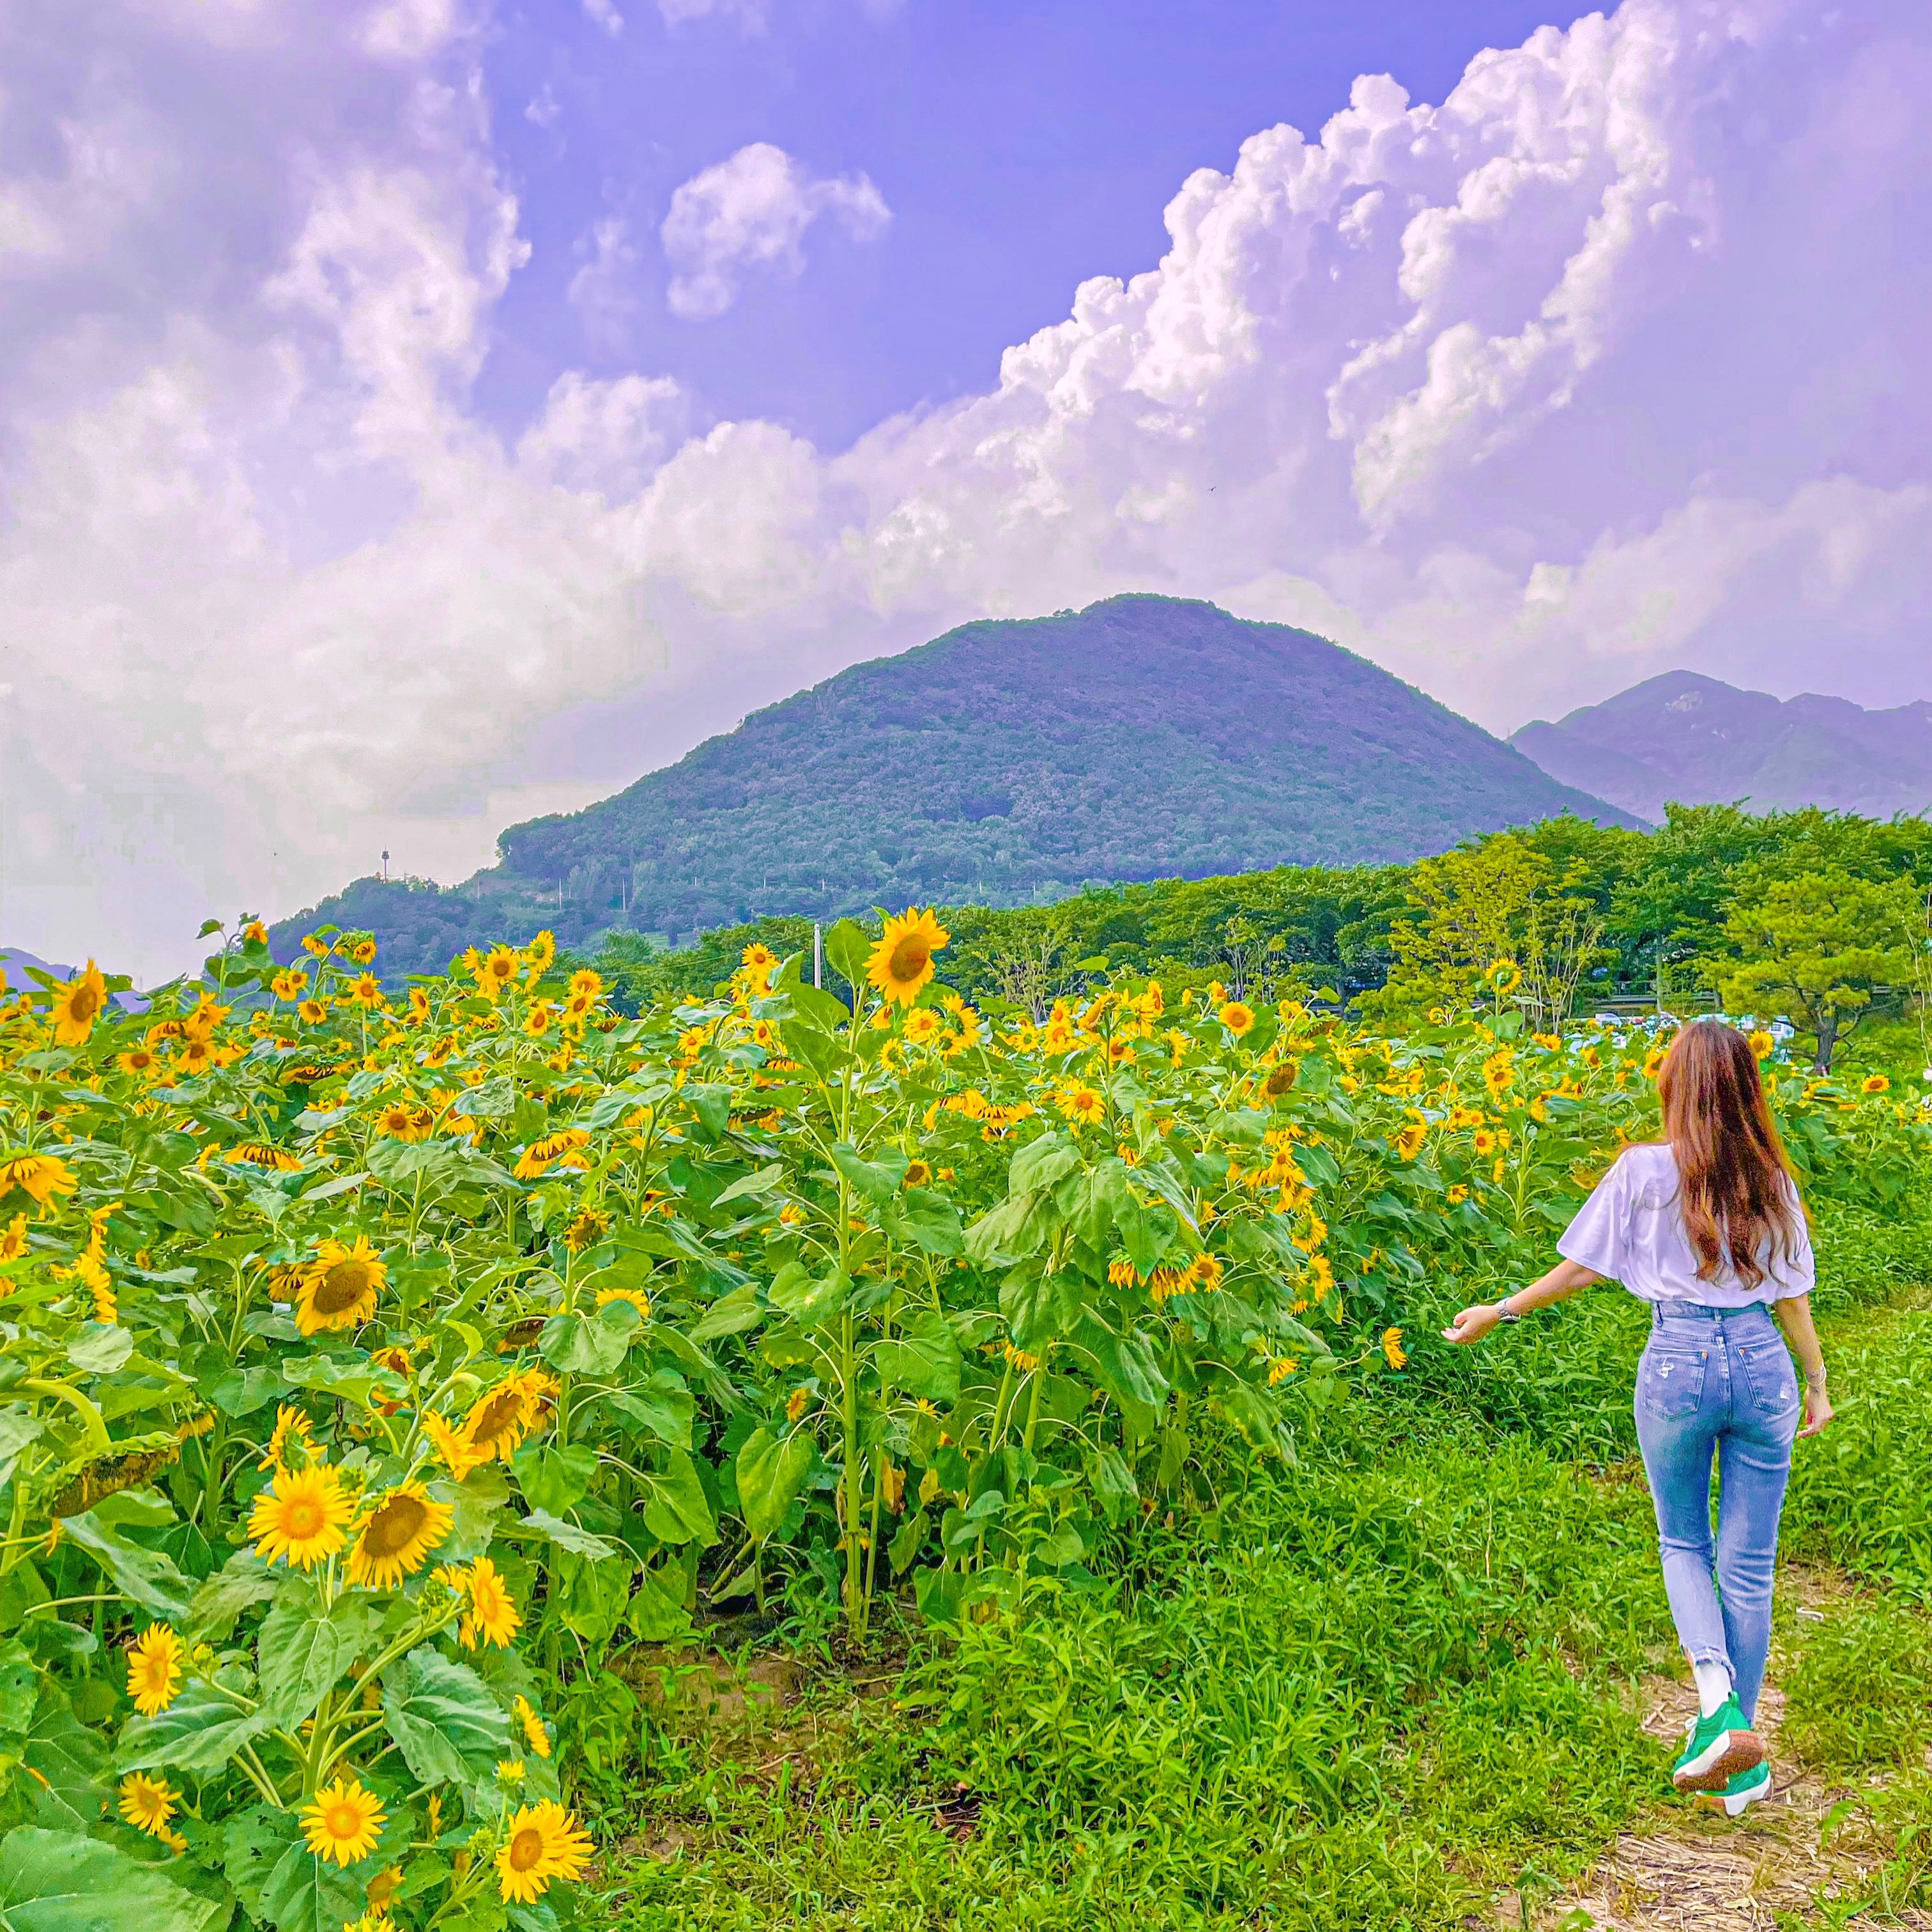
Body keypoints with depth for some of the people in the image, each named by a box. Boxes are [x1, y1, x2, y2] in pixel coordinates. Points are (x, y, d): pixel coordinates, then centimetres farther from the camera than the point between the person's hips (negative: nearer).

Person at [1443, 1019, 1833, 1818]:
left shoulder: (1645, 1169, -8)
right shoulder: (1771, 1180, 3)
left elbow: (1582, 1268, -3)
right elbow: (1792, 1295, 9)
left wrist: (1498, 1312, 9)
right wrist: (1816, 1384, 23)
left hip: (1677, 1363, -2)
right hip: (1761, 1363, 3)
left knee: (1682, 1543, 17)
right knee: (1749, 1567, 10)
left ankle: (1719, 1702, -6)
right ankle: (1737, 1766, 16)